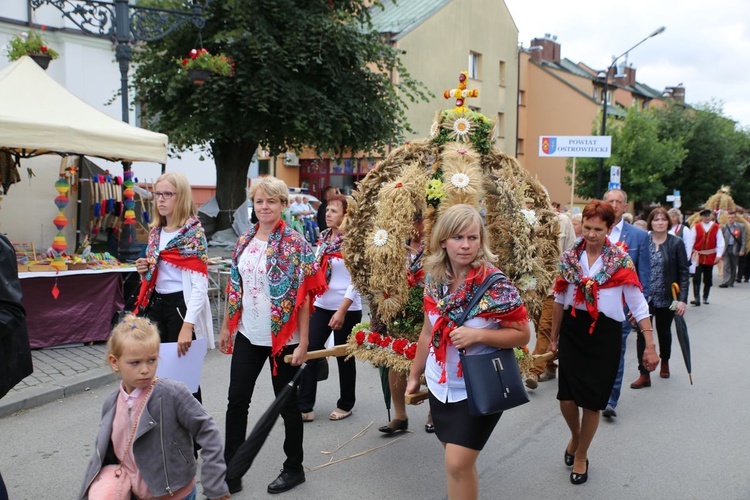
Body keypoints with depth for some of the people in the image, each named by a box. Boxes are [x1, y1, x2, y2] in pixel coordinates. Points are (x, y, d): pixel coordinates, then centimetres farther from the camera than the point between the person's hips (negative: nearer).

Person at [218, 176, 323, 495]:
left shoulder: (295, 244, -11)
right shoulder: (245, 241, 5)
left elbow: (303, 296, -13)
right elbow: (235, 288, 12)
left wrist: (303, 342, -15)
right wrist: (226, 327, 12)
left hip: (283, 337, -5)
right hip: (248, 335, 5)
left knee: (287, 403, 9)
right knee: (236, 401, 7)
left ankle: (294, 468, 29)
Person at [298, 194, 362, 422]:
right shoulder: (324, 237, 7)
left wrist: (342, 311, -20)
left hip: (347, 308, -5)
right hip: (321, 305, 6)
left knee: (344, 357, 9)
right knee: (309, 353, 0)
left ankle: (345, 405, 27)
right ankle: (304, 407, 8)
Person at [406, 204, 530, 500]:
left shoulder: (495, 284, -18)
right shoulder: (434, 280, -3)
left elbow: (522, 334, -13)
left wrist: (477, 334, -26)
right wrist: (414, 375, 13)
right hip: (441, 385, 5)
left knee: (457, 464, -5)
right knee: (458, 461, 18)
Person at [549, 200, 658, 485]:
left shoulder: (621, 261, -6)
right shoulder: (570, 258, 2)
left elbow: (638, 305, -5)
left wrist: (650, 346, -9)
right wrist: (553, 337, 15)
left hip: (605, 334, -2)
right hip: (572, 332, 2)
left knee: (592, 401, 5)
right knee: (566, 398, 2)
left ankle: (581, 456, 30)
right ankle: (575, 436, 37)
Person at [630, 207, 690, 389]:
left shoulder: (676, 243, -4)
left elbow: (684, 272, -5)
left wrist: (682, 299, -12)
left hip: (666, 298, 0)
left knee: (664, 331, 19)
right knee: (643, 333, -4)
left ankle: (664, 362, 44)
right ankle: (644, 375, 2)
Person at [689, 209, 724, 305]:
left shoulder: (716, 227, 0)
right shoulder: (696, 227, -2)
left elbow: (720, 242, -1)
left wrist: (719, 254, -7)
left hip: (710, 257, 1)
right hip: (698, 256, -1)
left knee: (708, 279, 11)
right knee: (696, 278, -9)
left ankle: (705, 297, 23)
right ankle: (696, 298, -10)